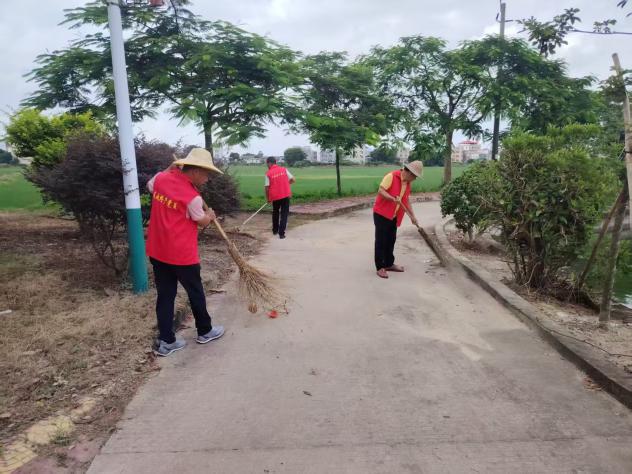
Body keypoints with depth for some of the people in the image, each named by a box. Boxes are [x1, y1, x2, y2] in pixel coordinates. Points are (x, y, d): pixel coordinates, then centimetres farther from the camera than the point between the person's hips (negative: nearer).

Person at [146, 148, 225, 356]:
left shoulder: (160, 178, -2)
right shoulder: (192, 197, -21)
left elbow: (150, 186, 24)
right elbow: (202, 222, -3)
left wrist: (171, 169, 23)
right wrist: (210, 215, 19)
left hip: (157, 252, 7)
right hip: (182, 254, -6)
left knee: (165, 295, 13)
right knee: (196, 293, 13)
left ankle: (166, 341, 19)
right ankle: (205, 331, 31)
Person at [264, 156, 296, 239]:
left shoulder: (268, 173, -4)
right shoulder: (284, 169, 2)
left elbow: (267, 188, -5)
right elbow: (293, 180, 2)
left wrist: (267, 198, 8)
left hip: (275, 196, 0)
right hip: (286, 195, 0)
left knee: (275, 213, 22)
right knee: (284, 214, 4)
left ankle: (275, 230, 32)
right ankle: (281, 233, -3)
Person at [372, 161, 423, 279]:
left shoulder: (408, 182, 9)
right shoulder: (391, 176, -16)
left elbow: (406, 201, 14)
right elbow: (380, 191, -21)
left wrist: (412, 216, 9)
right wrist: (393, 199, -32)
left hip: (393, 216, 8)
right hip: (381, 213, -8)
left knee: (391, 240, 13)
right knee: (381, 241, -3)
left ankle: (389, 264, 24)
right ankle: (380, 267, 4)